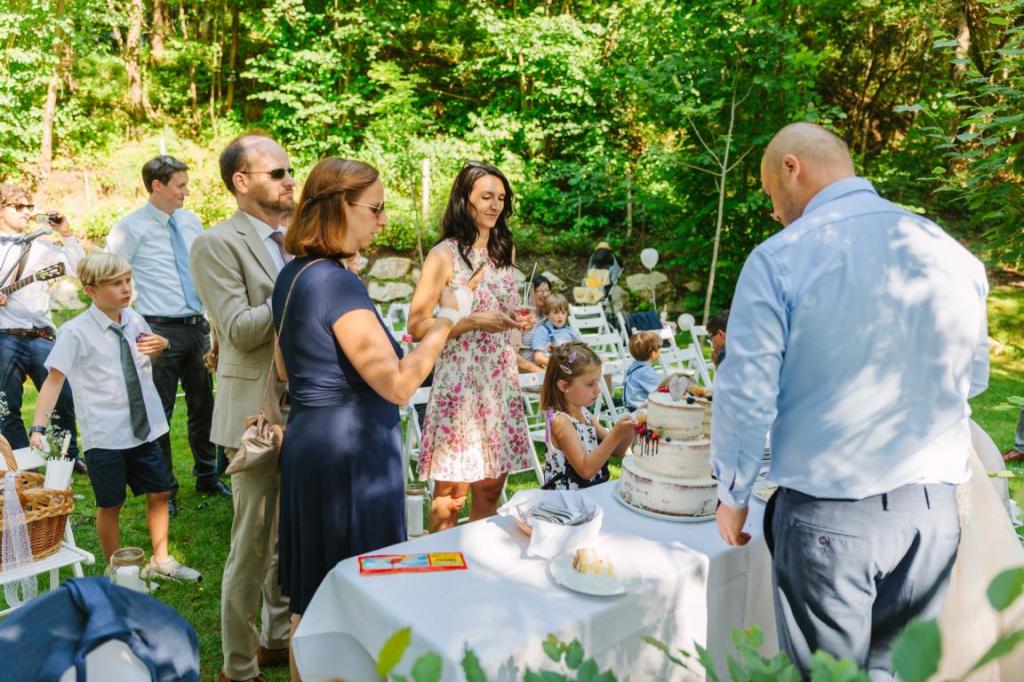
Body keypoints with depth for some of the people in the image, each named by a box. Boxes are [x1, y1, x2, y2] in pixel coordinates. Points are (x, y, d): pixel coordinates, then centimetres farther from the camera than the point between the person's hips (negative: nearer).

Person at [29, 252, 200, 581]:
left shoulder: (134, 320, 2)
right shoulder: (76, 332, -12)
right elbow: (54, 379, -14)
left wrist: (161, 345, -2)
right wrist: (38, 427, -21)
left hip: (144, 428, 5)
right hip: (104, 437, -5)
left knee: (158, 492, 13)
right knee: (110, 505, 8)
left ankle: (160, 561, 31)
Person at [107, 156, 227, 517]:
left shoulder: (191, 222, 9)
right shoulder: (131, 228, -8)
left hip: (197, 325, 6)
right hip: (161, 331, -5)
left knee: (203, 405, 15)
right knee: (159, 412, 2)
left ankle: (207, 477, 32)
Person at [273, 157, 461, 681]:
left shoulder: (292, 275, 8)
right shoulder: (336, 282, -21)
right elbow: (398, 385, -23)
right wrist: (446, 319, -14)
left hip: (310, 440, 10)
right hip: (350, 452, -9)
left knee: (313, 593, 22)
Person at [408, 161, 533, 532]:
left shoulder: (504, 250, 13)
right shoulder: (444, 256, -7)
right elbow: (417, 326, -11)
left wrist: (517, 321, 3)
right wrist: (474, 322, -19)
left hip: (501, 381, 6)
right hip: (459, 381, -6)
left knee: (490, 488, 13)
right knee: (451, 493, 1)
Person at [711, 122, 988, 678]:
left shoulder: (778, 260, -13)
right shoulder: (952, 253, 2)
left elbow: (747, 397, -12)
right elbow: (972, 378, 14)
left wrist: (732, 497, 3)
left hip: (827, 514, -4)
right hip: (932, 508, 5)